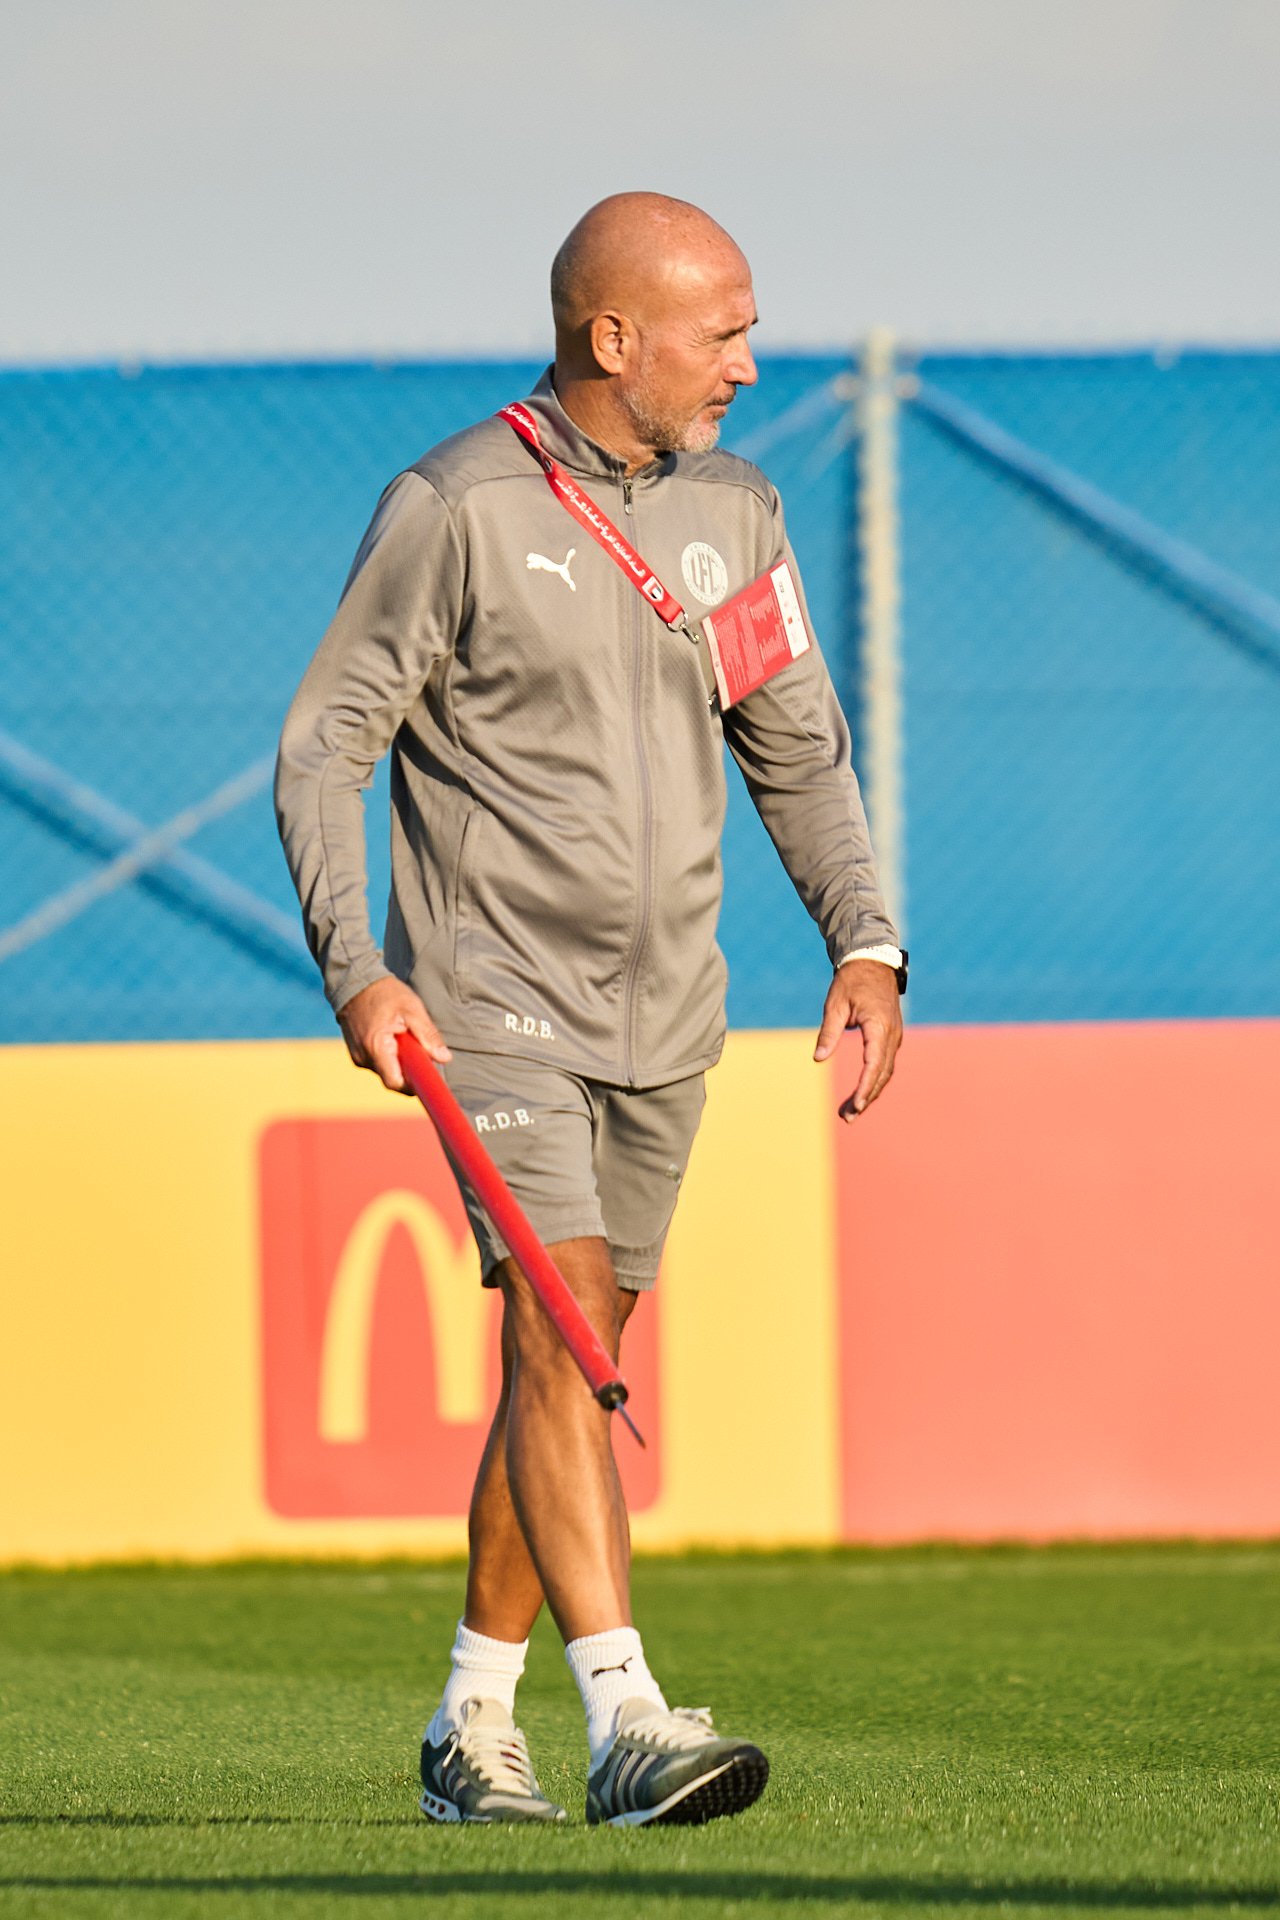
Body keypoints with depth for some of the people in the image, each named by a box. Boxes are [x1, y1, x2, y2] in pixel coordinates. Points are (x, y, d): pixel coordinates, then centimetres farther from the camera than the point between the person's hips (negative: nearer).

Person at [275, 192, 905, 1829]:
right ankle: (625, 1722, -24)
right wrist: (354, 972, -18)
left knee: (572, 1360, 10)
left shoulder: (732, 511, 8)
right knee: (561, 1331, -17)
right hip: (492, 1001, -6)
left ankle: (473, 1722, 22)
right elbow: (324, 744, -8)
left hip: (663, 1018, 6)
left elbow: (797, 749, 16)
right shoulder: (453, 509, -10)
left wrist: (863, 943, 2)